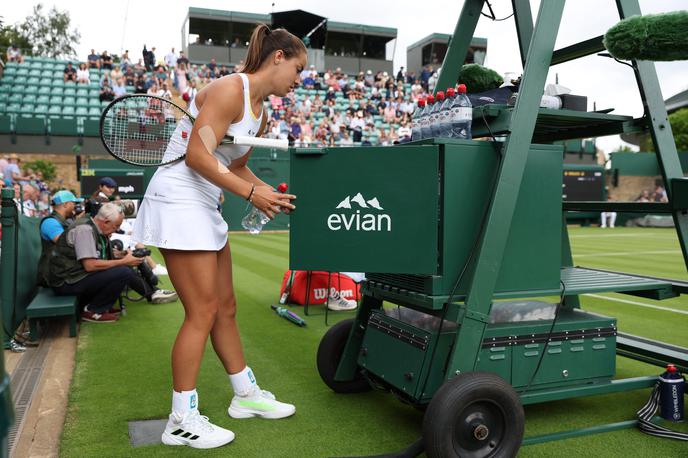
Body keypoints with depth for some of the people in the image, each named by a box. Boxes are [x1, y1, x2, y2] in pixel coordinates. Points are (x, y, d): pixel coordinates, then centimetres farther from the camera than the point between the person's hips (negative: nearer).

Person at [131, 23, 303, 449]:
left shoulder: (260, 112, 14)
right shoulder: (230, 89, -15)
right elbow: (197, 156, -23)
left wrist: (270, 193, 9)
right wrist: (251, 193, -23)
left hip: (205, 207, 10)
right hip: (178, 200, -10)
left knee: (226, 307, 14)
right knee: (202, 312, -7)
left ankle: (247, 395, 28)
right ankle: (182, 421, 7)